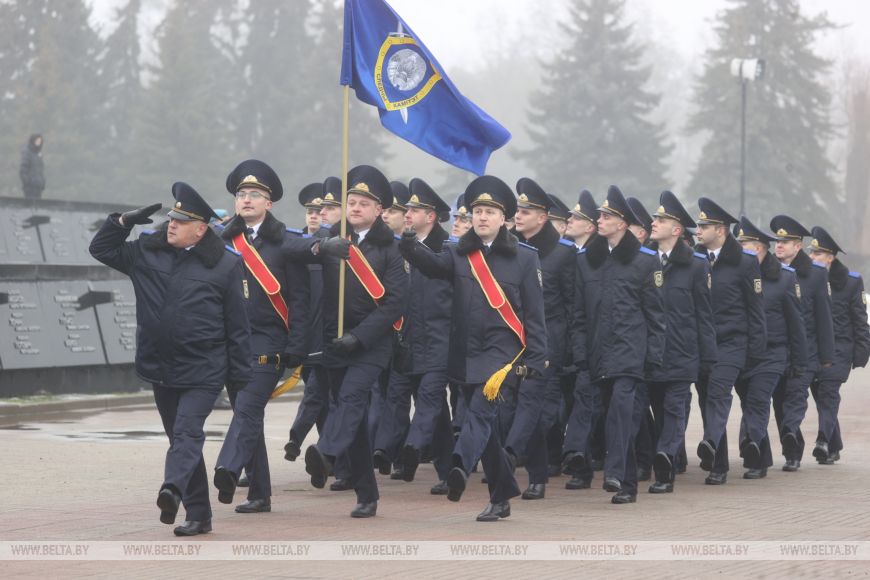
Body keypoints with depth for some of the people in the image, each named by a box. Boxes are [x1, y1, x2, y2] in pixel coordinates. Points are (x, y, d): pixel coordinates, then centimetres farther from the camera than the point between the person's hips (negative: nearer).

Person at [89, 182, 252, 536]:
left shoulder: (225, 264, -5)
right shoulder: (147, 252, 6)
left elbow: (238, 324, -4)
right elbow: (101, 248, 17)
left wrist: (240, 376, -4)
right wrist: (123, 221, 0)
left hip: (203, 371, -5)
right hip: (161, 370, 6)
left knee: (187, 433, -21)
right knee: (179, 437, 10)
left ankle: (172, 488, -41)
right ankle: (198, 514, 17)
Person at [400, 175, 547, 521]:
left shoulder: (523, 257, 2)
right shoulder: (459, 254, 8)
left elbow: (534, 313, 2)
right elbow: (433, 265, -14)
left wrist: (535, 360, -4)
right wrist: (410, 248, -36)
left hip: (504, 349, -4)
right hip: (466, 353, 4)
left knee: (481, 411, -25)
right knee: (486, 427, 10)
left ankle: (460, 467, -47)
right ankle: (501, 497, 22)